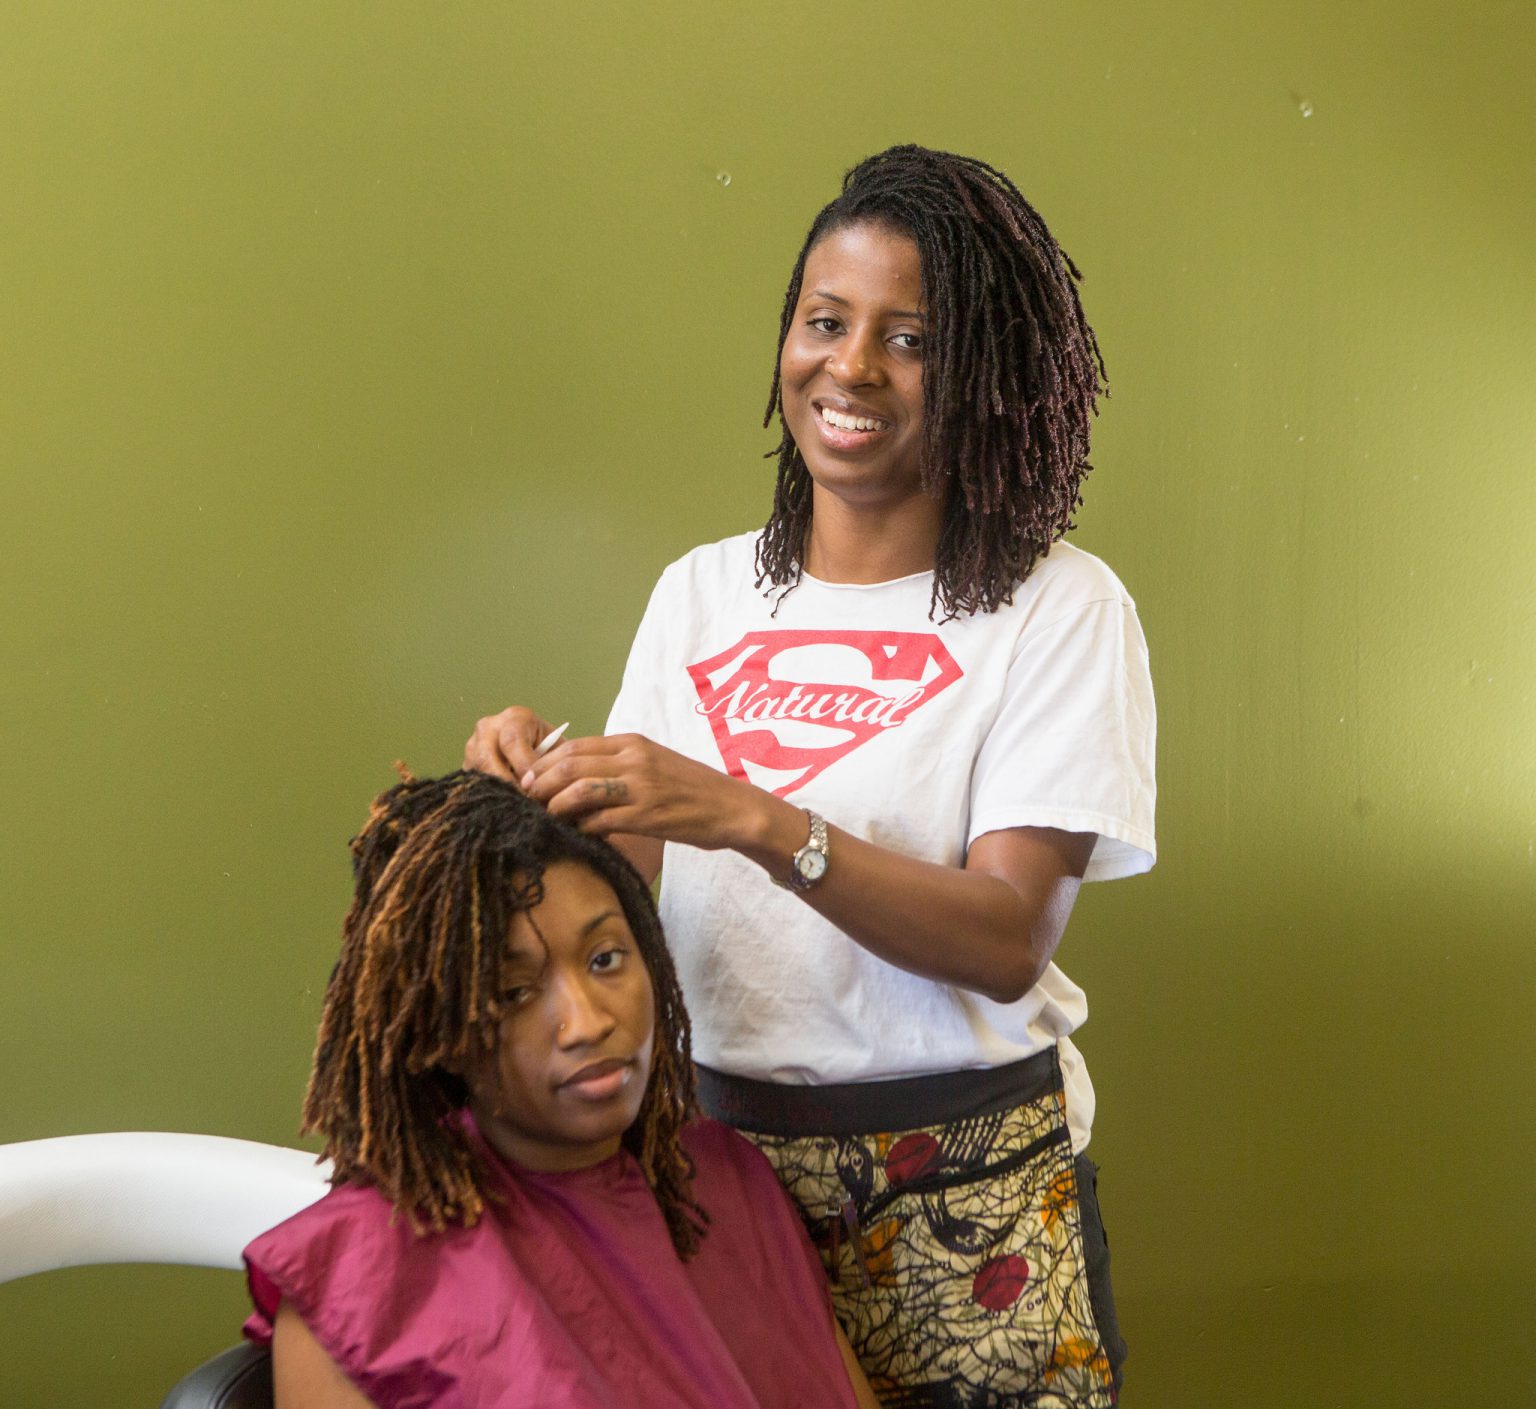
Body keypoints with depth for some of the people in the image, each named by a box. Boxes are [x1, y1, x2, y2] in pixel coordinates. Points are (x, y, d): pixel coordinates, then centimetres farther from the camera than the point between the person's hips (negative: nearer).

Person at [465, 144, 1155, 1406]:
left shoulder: (1060, 610, -7)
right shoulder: (699, 594, 7)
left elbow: (1007, 941, -16)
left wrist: (748, 818, -26)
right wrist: (542, 792, -15)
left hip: (962, 1191, -3)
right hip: (723, 1152, 3)